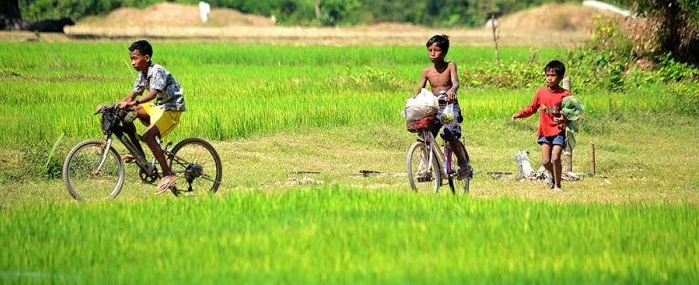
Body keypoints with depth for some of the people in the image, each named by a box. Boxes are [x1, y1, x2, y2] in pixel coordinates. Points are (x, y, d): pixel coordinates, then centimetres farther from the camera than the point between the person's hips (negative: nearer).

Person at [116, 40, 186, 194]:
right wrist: (114, 105, -6)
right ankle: (138, 153, 7)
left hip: (172, 109, -9)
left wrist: (133, 103, -51)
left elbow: (153, 93, -38)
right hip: (157, 107, 9)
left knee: (148, 135, -28)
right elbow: (131, 96, 10)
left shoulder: (158, 71, -21)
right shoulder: (142, 75, 6)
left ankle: (168, 174, -22)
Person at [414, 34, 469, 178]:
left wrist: (451, 90, -41)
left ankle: (463, 162, -4)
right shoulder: (427, 71, 5)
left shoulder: (450, 66, -3)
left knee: (450, 134, -25)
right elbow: (420, 89, 3)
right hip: (434, 108, 4)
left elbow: (455, 83, -18)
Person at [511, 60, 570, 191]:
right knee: (545, 161, 0)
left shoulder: (565, 94, -7)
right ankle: (554, 177, 30)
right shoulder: (541, 92, 4)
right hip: (545, 131, 4)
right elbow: (532, 108, 13)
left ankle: (557, 185, 0)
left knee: (555, 158, -15)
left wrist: (564, 118, -26)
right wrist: (519, 114, 0)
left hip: (559, 132, -4)